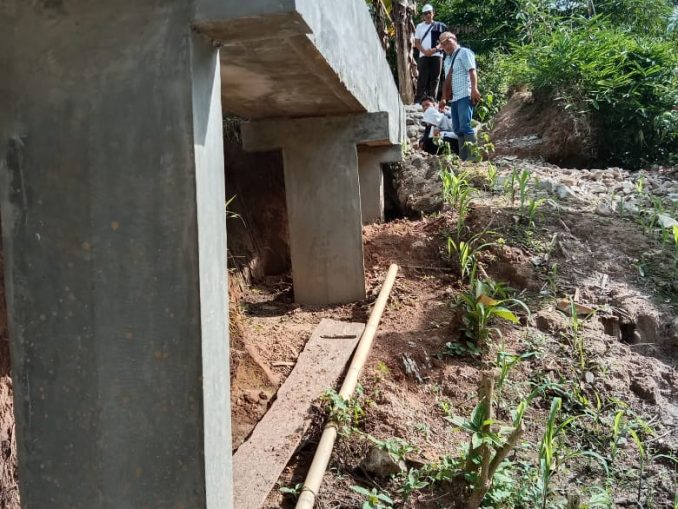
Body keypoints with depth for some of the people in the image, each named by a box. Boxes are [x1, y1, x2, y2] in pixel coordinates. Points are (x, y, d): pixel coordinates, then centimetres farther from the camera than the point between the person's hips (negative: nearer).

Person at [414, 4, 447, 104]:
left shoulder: (440, 26, 9)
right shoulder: (419, 26, 14)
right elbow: (417, 42, 9)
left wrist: (435, 49, -12)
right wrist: (424, 51, -9)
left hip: (436, 56, 0)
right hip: (423, 56, 0)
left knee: (435, 79, -2)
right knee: (422, 79, -6)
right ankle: (418, 101, -8)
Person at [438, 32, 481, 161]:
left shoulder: (464, 52, -1)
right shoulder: (447, 59, 23)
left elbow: (472, 71, -12)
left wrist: (474, 89, -24)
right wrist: (444, 98, 19)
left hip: (465, 96, -9)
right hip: (453, 98, 9)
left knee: (465, 127, -17)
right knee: (458, 130, 6)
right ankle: (463, 158, 9)